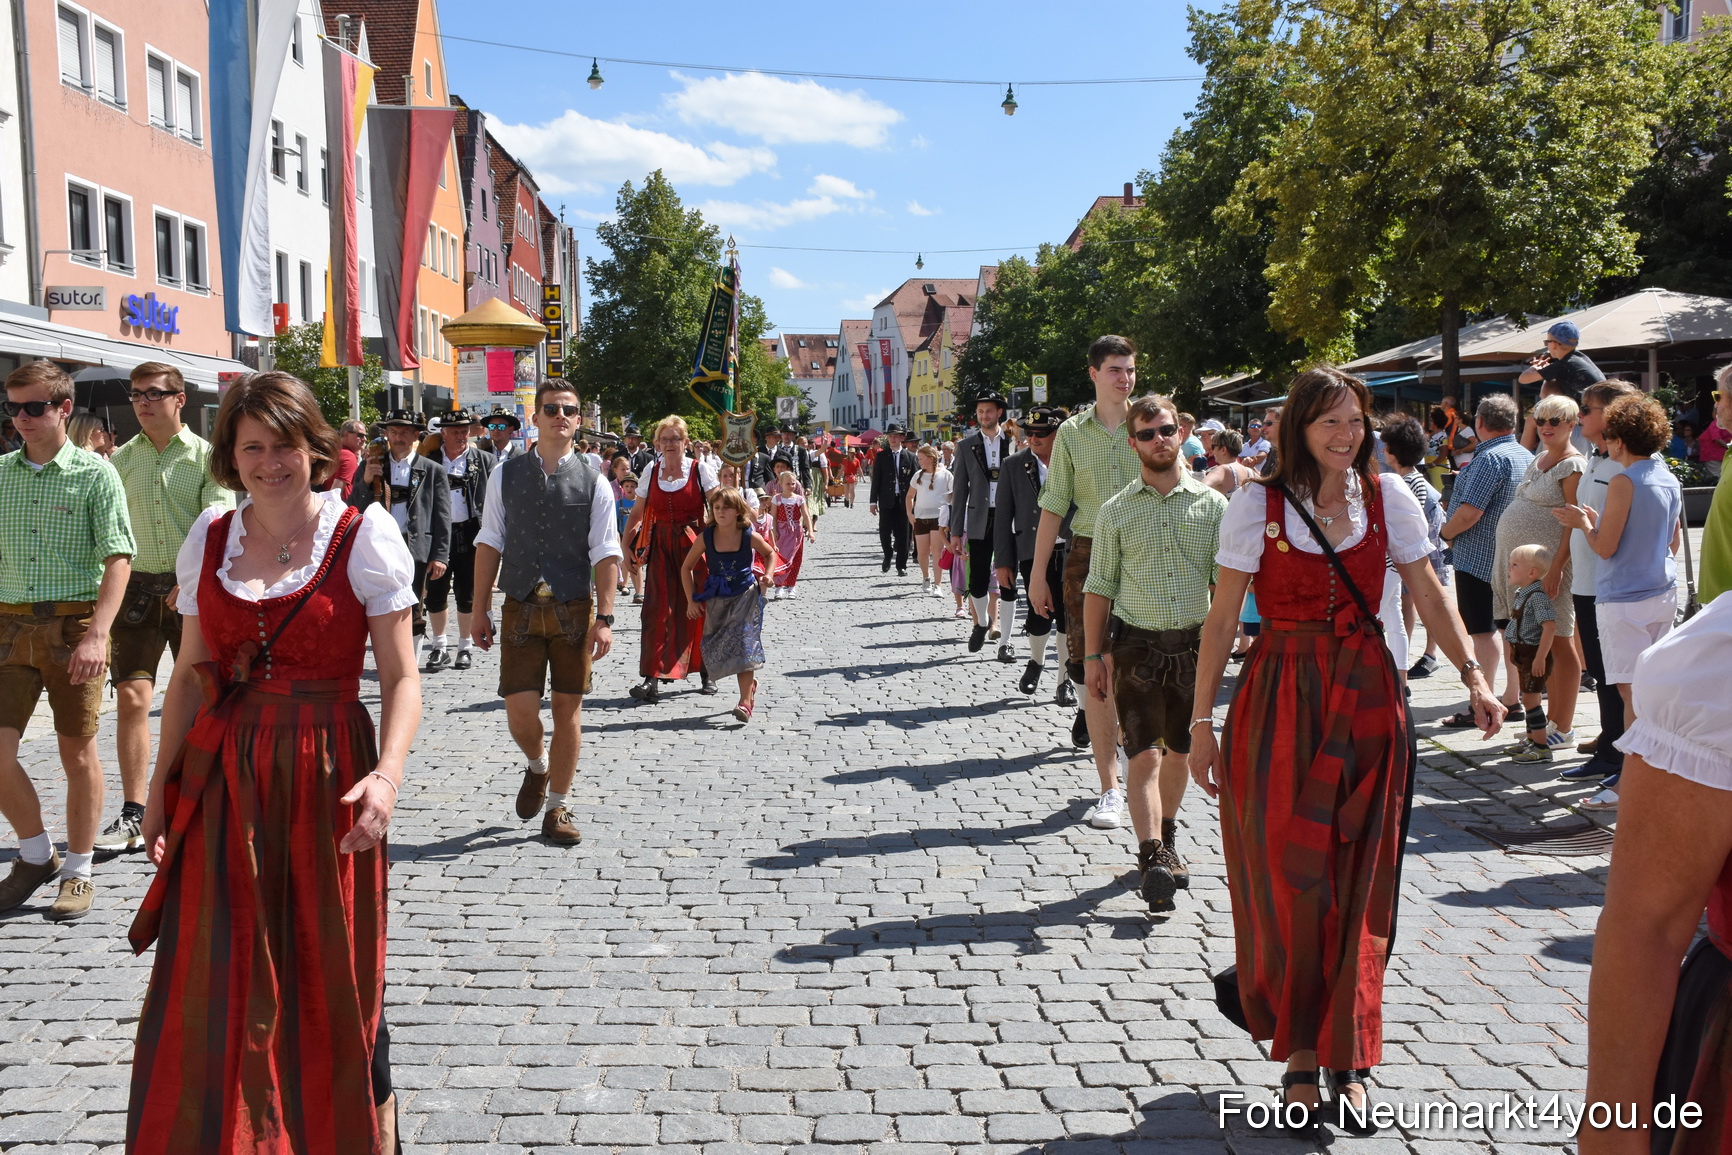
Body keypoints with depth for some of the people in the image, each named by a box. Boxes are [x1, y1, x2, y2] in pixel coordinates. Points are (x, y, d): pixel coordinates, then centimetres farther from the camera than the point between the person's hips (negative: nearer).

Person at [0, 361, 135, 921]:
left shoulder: (95, 474, -3)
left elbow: (118, 559, -9)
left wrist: (97, 634, -20)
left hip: (74, 626, -3)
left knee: (78, 753, 5)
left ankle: (77, 872, 20)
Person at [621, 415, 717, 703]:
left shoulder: (700, 471, -1)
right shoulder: (652, 471, 6)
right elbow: (638, 512, 9)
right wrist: (625, 543, 4)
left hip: (693, 544, -2)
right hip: (660, 547, 2)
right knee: (657, 609, -7)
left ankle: (705, 673, 21)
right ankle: (652, 678, -11)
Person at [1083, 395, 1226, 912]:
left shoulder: (1212, 504, 4)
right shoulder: (1116, 510, 3)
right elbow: (1099, 587, 4)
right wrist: (1094, 655, 0)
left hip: (1194, 642, 2)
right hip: (1137, 643, -1)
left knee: (1178, 750, 13)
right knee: (1144, 755, -10)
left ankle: (1165, 840, 31)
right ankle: (1153, 857, -13)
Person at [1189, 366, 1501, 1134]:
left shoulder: (1387, 496, 3)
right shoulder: (1257, 504, -4)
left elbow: (1429, 595, 6)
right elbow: (1222, 617, -3)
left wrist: (1473, 675, -7)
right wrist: (1202, 720, -5)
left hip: (1366, 698, 2)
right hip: (1280, 702, -2)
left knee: (1359, 883, 7)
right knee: (1287, 879, 3)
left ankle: (1347, 1057, 21)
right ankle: (1297, 1056, 17)